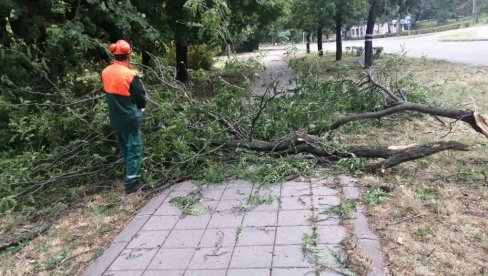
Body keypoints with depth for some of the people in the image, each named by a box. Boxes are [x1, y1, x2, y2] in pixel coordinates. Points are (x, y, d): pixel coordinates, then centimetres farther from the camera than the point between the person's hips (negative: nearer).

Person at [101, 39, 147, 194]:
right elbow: (141, 99, -13)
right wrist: (139, 106, 8)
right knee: (134, 150, 3)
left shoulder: (105, 72, -1)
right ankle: (132, 184, 6)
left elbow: (111, 93, 10)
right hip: (130, 120, -7)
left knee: (125, 149, 22)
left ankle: (131, 175, 38)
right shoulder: (130, 75, -21)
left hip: (115, 119, 7)